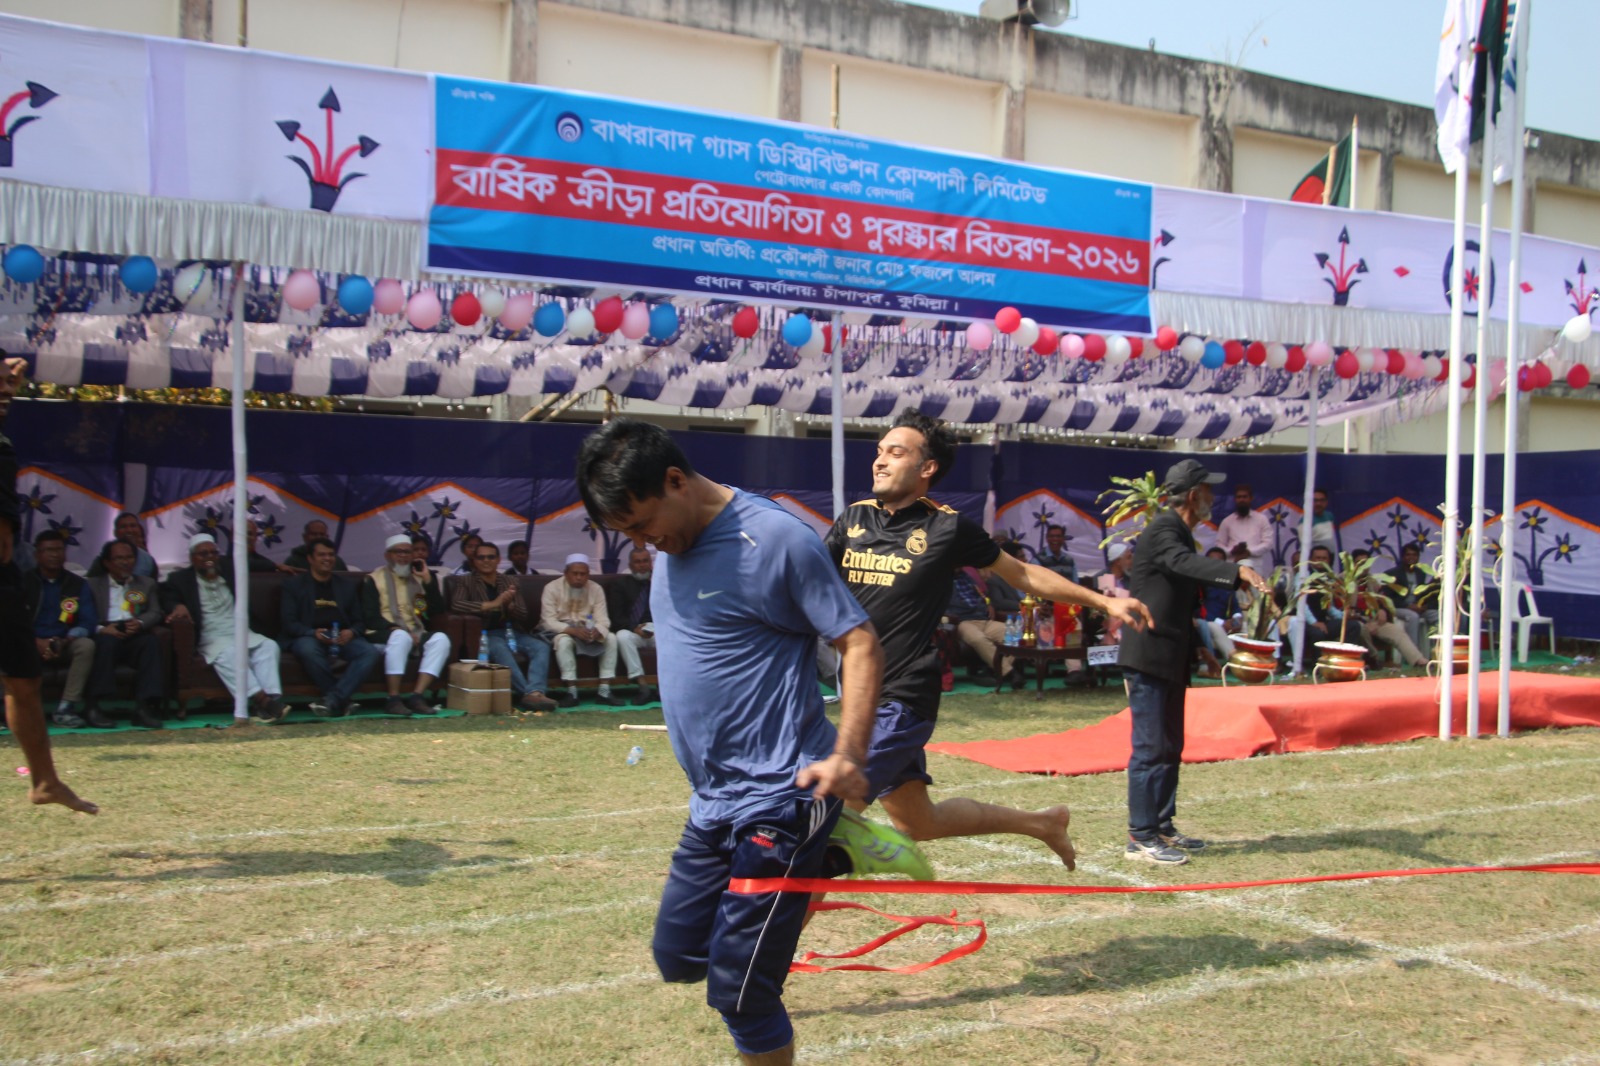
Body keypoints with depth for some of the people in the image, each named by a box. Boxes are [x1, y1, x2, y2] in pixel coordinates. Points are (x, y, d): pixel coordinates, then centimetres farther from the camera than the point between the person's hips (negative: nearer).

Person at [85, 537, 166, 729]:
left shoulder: (146, 584, 28)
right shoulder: (93, 585, 20)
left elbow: (155, 613, 12)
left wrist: (139, 623, -11)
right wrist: (101, 628, -17)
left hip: (135, 635, 2)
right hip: (106, 633, -1)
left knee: (151, 641, -32)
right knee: (106, 641, -36)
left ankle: (145, 706, -39)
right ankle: (94, 706, -35)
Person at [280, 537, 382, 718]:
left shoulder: (347, 585, 21)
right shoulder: (294, 584, 12)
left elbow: (360, 621, 17)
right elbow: (289, 623, 1)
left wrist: (351, 632, -9)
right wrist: (313, 633, -19)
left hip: (343, 638, 3)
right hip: (309, 637, -2)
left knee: (371, 652, -29)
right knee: (308, 650, -40)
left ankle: (332, 700, -35)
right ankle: (344, 699, -25)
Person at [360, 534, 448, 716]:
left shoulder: (419, 578, 21)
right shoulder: (374, 579, 9)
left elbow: (437, 611, 8)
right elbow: (371, 617, -4)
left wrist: (427, 579, 1)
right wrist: (396, 628, -19)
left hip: (416, 634, 4)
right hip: (383, 635, -4)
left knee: (441, 639, -25)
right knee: (401, 636, -37)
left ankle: (417, 696, -32)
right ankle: (393, 700, -36)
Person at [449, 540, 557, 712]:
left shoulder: (510, 581, 20)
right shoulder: (467, 583, 10)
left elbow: (523, 615, 15)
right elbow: (456, 604, -12)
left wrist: (509, 605, -10)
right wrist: (492, 604, -18)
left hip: (513, 631, 4)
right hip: (488, 634, -4)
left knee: (541, 646, -26)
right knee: (501, 649, -38)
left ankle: (534, 692, -46)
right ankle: (526, 693, -46)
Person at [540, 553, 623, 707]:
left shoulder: (595, 589, 1)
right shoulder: (552, 588, -9)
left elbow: (603, 619, -7)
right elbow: (549, 622, -18)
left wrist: (597, 631, -33)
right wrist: (572, 630, -35)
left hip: (587, 630, 4)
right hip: (560, 631, -4)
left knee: (611, 638, -22)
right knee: (564, 640, -38)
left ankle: (604, 691, -24)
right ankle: (572, 692, -34)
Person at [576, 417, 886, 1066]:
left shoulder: (775, 539, -15)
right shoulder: (672, 546, 8)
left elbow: (861, 645, -15)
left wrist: (847, 755, -26)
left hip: (778, 798, -9)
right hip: (710, 801, 9)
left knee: (738, 988, -5)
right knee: (677, 957, 16)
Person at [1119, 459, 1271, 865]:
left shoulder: (1180, 533, 17)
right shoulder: (1161, 530, -14)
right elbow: (1185, 564, -35)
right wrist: (1237, 571, -47)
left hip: (1170, 659, 10)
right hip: (1148, 657, -10)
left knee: (1169, 747, 15)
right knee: (1150, 747, -8)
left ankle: (1162, 827, 23)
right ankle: (1140, 837, -4)